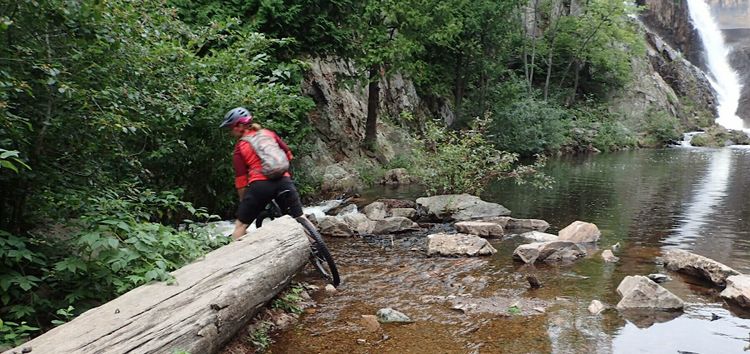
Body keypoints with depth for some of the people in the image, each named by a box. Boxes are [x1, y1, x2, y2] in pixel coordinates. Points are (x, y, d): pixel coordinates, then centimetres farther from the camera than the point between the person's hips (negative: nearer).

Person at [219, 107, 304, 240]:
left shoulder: (240, 147, 8)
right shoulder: (268, 133, 16)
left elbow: (241, 180, 5)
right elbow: (288, 154, 18)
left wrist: (243, 201, 15)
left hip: (259, 185, -3)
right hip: (283, 180, 3)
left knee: (240, 225, 10)